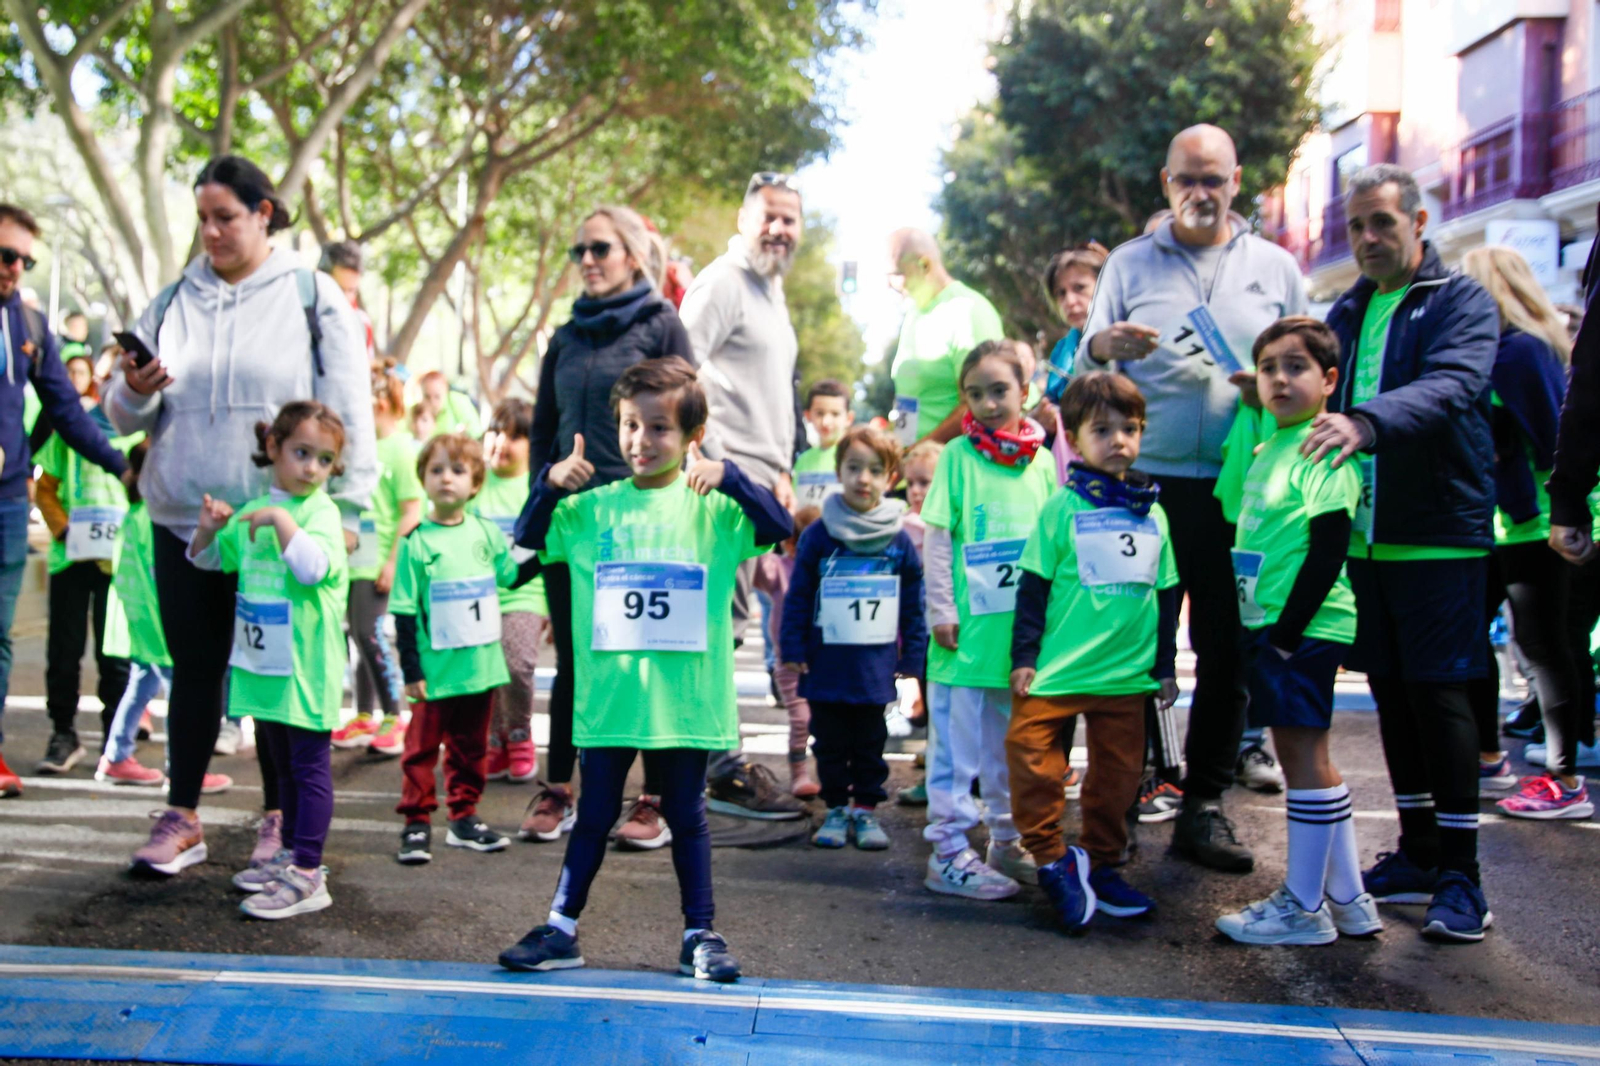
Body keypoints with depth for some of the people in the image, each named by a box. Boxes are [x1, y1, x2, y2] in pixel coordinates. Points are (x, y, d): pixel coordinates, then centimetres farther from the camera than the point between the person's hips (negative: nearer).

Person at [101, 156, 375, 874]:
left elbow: (349, 410, -3)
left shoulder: (311, 296, -1)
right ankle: (182, 814, 19)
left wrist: (345, 507, -9)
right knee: (194, 668, 10)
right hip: (182, 518, 3)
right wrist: (135, 393, -10)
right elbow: (125, 416, 13)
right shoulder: (173, 302, 10)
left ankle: (279, 816, 18)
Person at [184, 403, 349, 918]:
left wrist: (279, 519, -29)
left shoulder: (321, 511, -11)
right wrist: (209, 528, 2)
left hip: (307, 666, -8)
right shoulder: (253, 511, 10)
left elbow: (313, 567, -29)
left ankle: (308, 875, -3)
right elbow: (210, 559, 22)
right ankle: (290, 853, 32)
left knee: (309, 764, -4)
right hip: (264, 663, 8)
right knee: (283, 762, 19)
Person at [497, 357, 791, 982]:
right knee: (594, 815, 13)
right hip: (608, 694, 2)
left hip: (686, 699, -1)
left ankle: (700, 936, 21)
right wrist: (549, 486, -13)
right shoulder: (593, 508, 3)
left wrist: (729, 478, -26)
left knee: (687, 817, 11)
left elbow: (779, 528, -14)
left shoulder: (712, 508, -3)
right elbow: (530, 539, 4)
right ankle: (561, 930, 22)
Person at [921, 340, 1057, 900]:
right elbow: (936, 539, -5)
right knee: (958, 745, 1)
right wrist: (941, 611, -9)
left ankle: (1007, 842, 28)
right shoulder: (958, 455, -5)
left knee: (1014, 742, 15)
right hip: (968, 630, -4)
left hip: (1023, 632, 4)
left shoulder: (1041, 460, 7)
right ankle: (949, 852, 9)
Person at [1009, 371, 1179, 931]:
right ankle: (1053, 858, 3)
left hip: (1127, 672, 4)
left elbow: (1166, 596, 16)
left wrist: (1166, 665, 16)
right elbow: (1033, 586, -3)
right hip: (1059, 668, -4)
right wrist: (1023, 656, -6)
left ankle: (1100, 866, 25)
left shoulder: (1153, 514, 9)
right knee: (1032, 756, -12)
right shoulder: (1062, 508, -3)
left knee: (1118, 774, 10)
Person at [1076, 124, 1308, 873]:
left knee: (1229, 649, 3)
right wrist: (1100, 347, -19)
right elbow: (1085, 366, 4)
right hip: (1147, 481, -1)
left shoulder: (1275, 267, 12)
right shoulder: (1130, 264, 9)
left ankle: (1204, 806, 13)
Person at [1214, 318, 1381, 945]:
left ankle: (1304, 907, 7)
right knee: (1304, 754, 14)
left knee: (1303, 753, -3)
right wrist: (1265, 633, 15)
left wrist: (1288, 632, -19)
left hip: (1305, 628, -10)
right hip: (1271, 627, 10)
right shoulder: (1268, 451, 15)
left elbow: (1328, 553, -18)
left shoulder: (1324, 451, -13)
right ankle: (1347, 898, 23)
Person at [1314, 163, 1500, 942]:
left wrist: (1366, 422, -42)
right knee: (1392, 694, 11)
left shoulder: (1461, 302, -5)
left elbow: (1451, 387, -24)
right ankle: (1418, 851, 23)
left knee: (1440, 694, -5)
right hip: (1360, 532, 6)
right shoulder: (1345, 313, 16)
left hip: (1439, 532, -6)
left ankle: (1460, 874, 3)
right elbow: (1320, 399, 22)